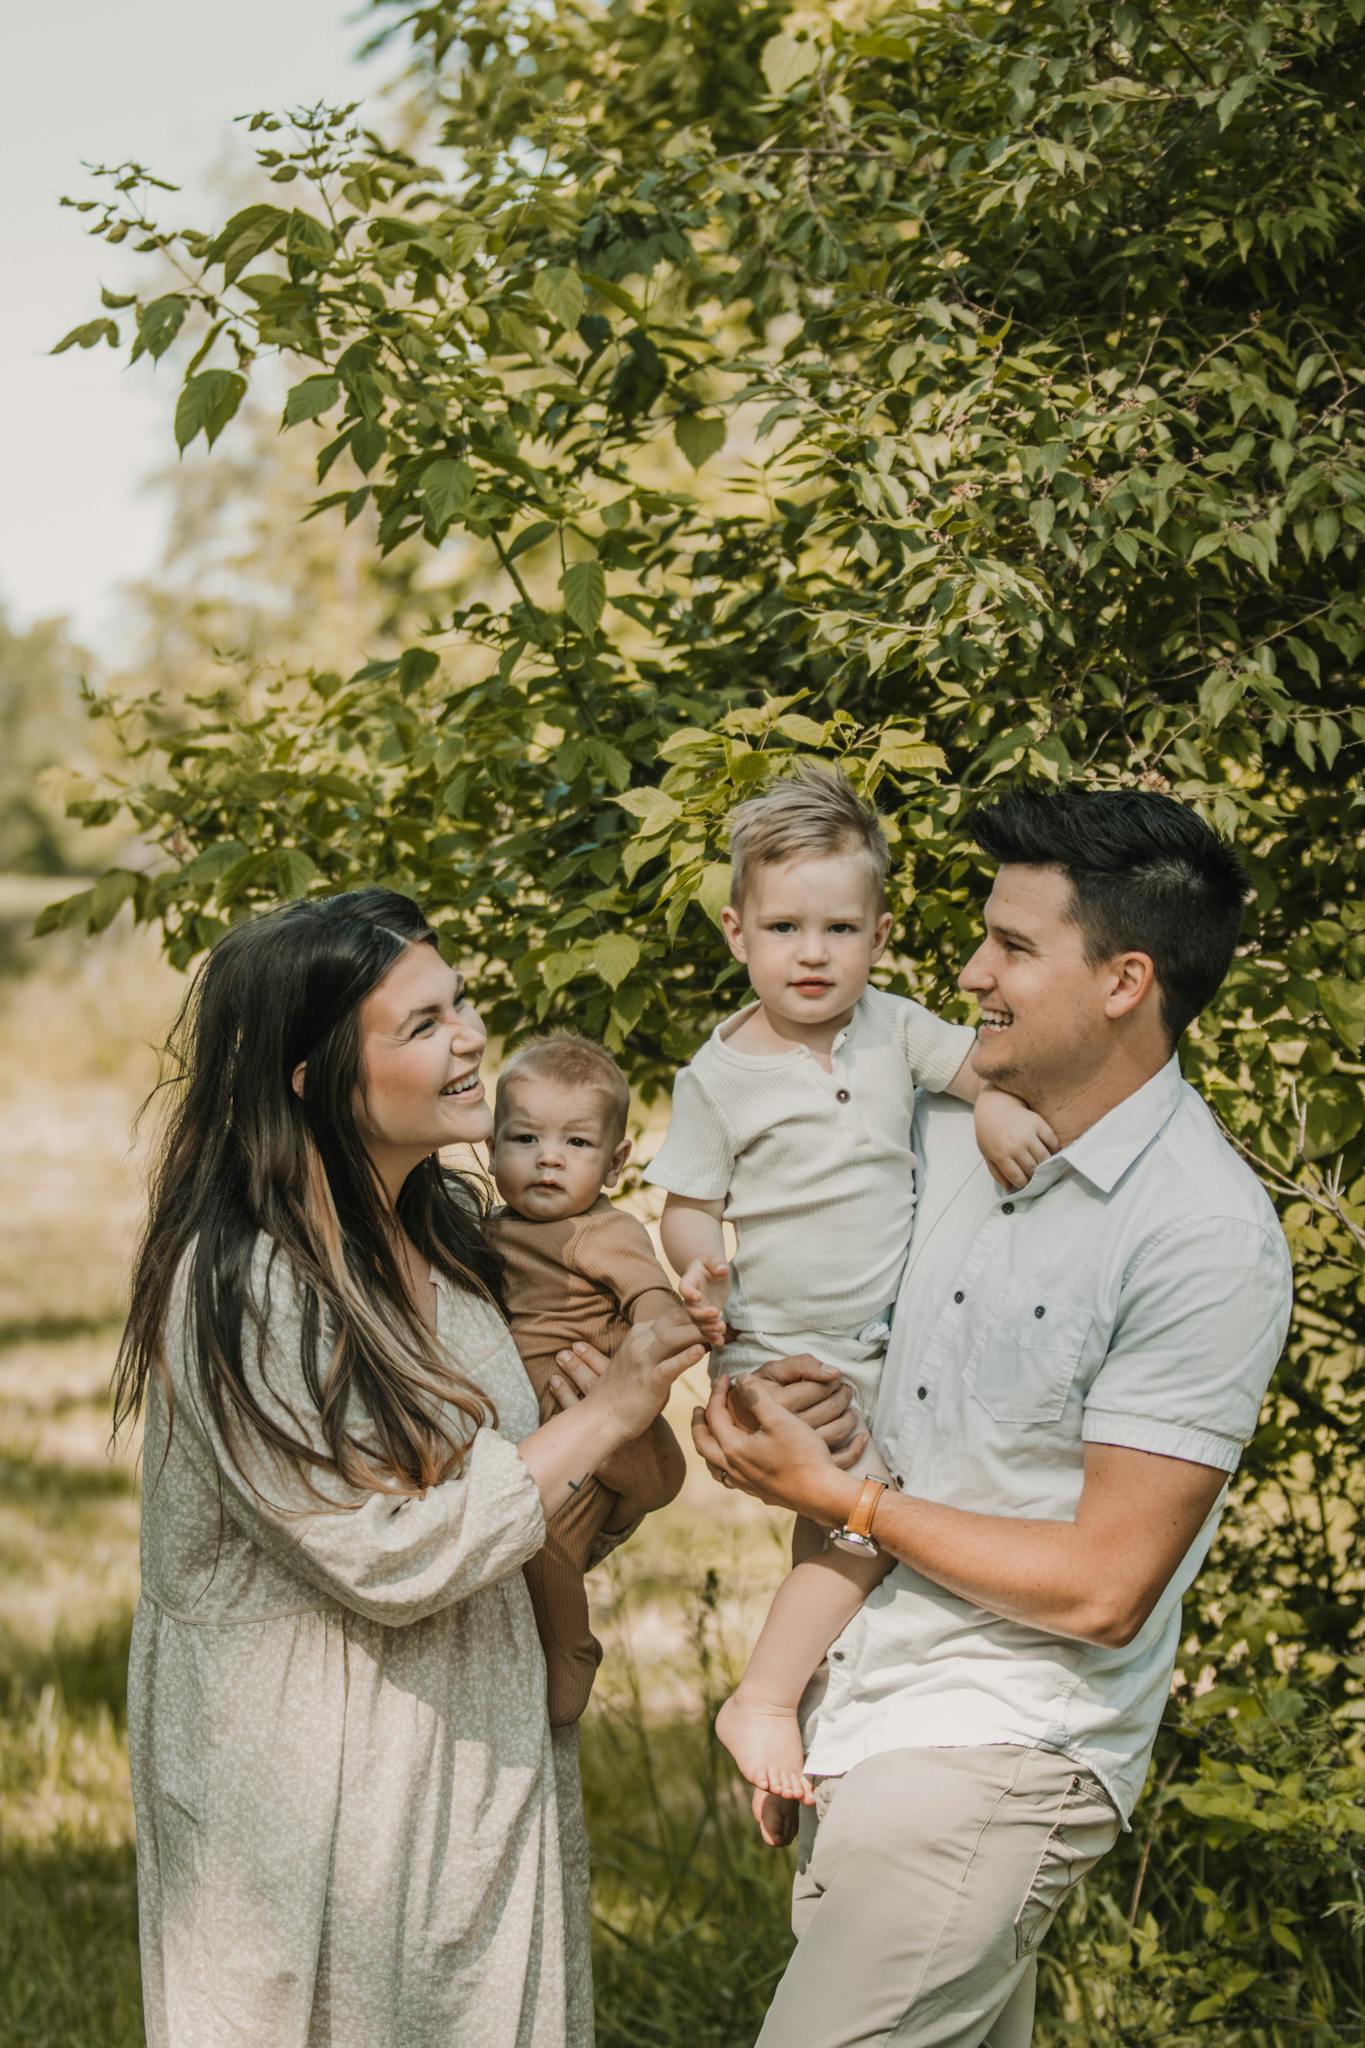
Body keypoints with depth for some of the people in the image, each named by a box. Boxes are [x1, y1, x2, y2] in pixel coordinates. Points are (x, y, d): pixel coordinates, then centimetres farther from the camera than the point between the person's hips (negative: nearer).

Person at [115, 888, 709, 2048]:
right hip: (326, 1793, -7)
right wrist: (600, 1418, -16)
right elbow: (387, 1558, -23)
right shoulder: (237, 1287, -22)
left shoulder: (450, 1223, 4)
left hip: (482, 1750, 8)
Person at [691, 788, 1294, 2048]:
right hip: (871, 1728, 7)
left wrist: (842, 1499, -11)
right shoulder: (951, 1133, 5)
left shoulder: (1208, 1242, -17)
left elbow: (1103, 1588, -17)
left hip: (997, 1759, -7)